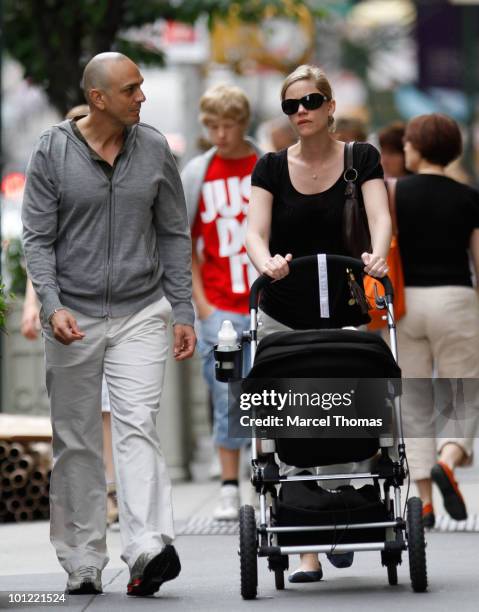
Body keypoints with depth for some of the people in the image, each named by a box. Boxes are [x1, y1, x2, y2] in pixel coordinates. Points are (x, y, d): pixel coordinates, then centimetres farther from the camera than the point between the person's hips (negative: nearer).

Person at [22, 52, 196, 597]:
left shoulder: (154, 149, 4)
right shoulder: (53, 151, -2)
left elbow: (174, 236, 10)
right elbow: (37, 238, -2)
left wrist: (183, 312, 6)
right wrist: (52, 305, -16)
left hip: (140, 313, 0)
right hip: (73, 318, 0)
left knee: (138, 427, -15)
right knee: (75, 443, 5)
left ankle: (147, 549, -25)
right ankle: (81, 565, 13)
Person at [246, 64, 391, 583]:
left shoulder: (361, 158, 2)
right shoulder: (271, 167, 3)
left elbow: (380, 216, -13)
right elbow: (255, 232, -9)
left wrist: (378, 254, -35)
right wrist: (266, 262, -32)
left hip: (344, 318, 0)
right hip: (283, 318, 1)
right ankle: (307, 551, -2)